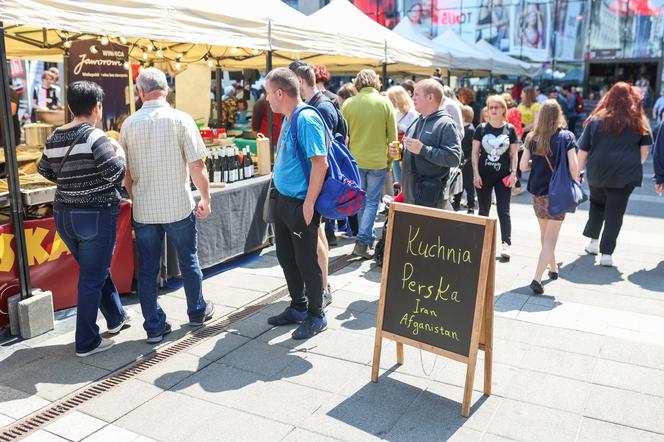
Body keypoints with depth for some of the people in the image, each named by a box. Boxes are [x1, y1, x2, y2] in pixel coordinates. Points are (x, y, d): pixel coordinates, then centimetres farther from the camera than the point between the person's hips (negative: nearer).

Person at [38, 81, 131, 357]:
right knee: (92, 279, 3)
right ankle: (86, 343, 10)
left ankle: (116, 317, 40)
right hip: (96, 216, -7)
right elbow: (115, 171, -22)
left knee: (97, 269, 23)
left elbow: (45, 171, 16)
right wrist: (119, 152, -4)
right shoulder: (94, 136, -16)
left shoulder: (54, 138, 5)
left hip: (63, 215, 7)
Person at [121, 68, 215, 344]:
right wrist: (205, 199, 0)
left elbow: (126, 173, 6)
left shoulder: (129, 125, 0)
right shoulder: (180, 119, -10)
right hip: (179, 206, -2)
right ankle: (197, 312, 33)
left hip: (143, 210, 2)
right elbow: (197, 166, -12)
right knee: (188, 262, 16)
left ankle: (154, 327, 16)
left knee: (147, 269, 10)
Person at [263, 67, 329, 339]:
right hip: (284, 200, 10)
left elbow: (320, 164, -24)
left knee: (306, 260, 3)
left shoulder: (307, 119, -20)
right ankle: (298, 307, 35)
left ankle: (316, 316, 20)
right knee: (286, 256, 18)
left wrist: (308, 204, -23)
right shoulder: (288, 118, 10)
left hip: (301, 204, -10)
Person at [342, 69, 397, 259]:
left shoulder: (348, 104, -3)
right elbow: (393, 135, -2)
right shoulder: (385, 103, -4)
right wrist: (390, 160, 9)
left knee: (361, 200, 16)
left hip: (355, 160, 2)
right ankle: (362, 241, -4)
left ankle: (368, 238, 27)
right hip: (378, 161, -2)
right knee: (372, 201, 6)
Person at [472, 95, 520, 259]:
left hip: (503, 176, -1)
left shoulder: (510, 129, 1)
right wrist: (476, 173, -5)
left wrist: (513, 173, -5)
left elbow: (514, 154, 4)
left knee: (504, 211, -3)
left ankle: (506, 244, -4)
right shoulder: (482, 128, 1)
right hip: (484, 175, 1)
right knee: (483, 210, 12)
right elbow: (475, 152, 2)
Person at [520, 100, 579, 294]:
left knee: (544, 234, 21)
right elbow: (573, 166, -11)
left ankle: (553, 268, 39)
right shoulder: (566, 136, -7)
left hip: (537, 192, 4)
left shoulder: (532, 138, 0)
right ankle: (537, 279, -12)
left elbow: (523, 166, -1)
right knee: (551, 238, -2)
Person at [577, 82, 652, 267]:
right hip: (625, 175, -1)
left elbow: (583, 149, 0)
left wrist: (577, 171, 7)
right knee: (615, 212, 3)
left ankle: (593, 241, 26)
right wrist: (636, 164, 19)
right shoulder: (638, 121, 2)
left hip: (597, 172, 1)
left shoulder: (596, 119, 1)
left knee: (597, 203, 23)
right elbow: (644, 150, 3)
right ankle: (606, 252, 1)